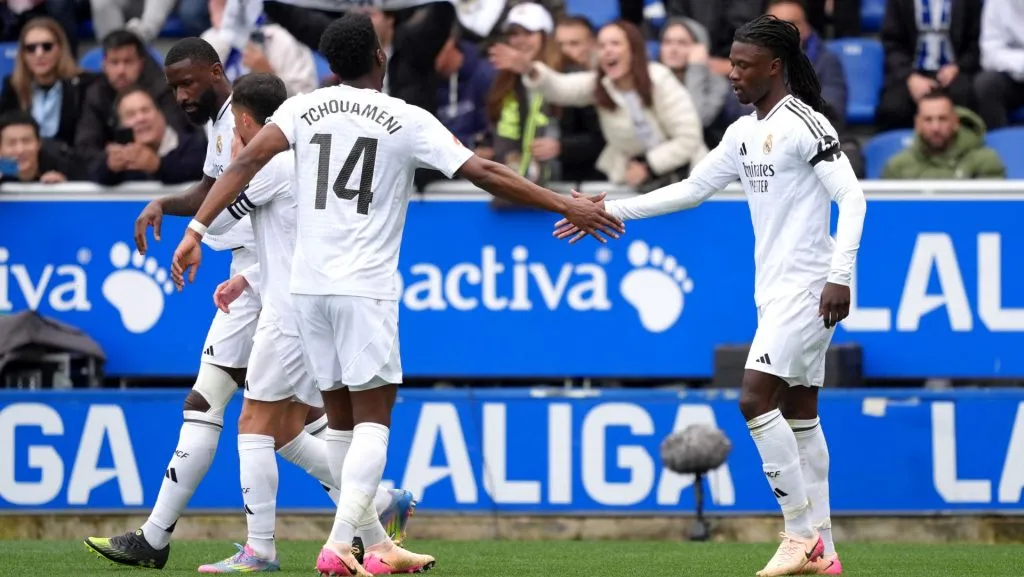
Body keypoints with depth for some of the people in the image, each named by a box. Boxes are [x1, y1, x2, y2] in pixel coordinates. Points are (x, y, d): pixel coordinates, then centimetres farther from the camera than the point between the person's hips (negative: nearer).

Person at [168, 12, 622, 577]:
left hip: (308, 283, 4)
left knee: (341, 418, 12)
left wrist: (197, 229, -7)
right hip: (366, 287, -4)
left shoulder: (303, 108, 5)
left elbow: (247, 161, -7)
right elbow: (485, 174, -5)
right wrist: (567, 207, 0)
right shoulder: (407, 120, -3)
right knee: (372, 418, -2)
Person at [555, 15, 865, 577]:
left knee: (756, 398, -16)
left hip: (807, 288, -9)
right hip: (775, 292, 9)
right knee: (798, 413, 7)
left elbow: (851, 198, -17)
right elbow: (692, 188, 21)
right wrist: (612, 210, 17)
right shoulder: (744, 132, 14)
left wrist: (840, 276, -24)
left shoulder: (805, 124, -12)